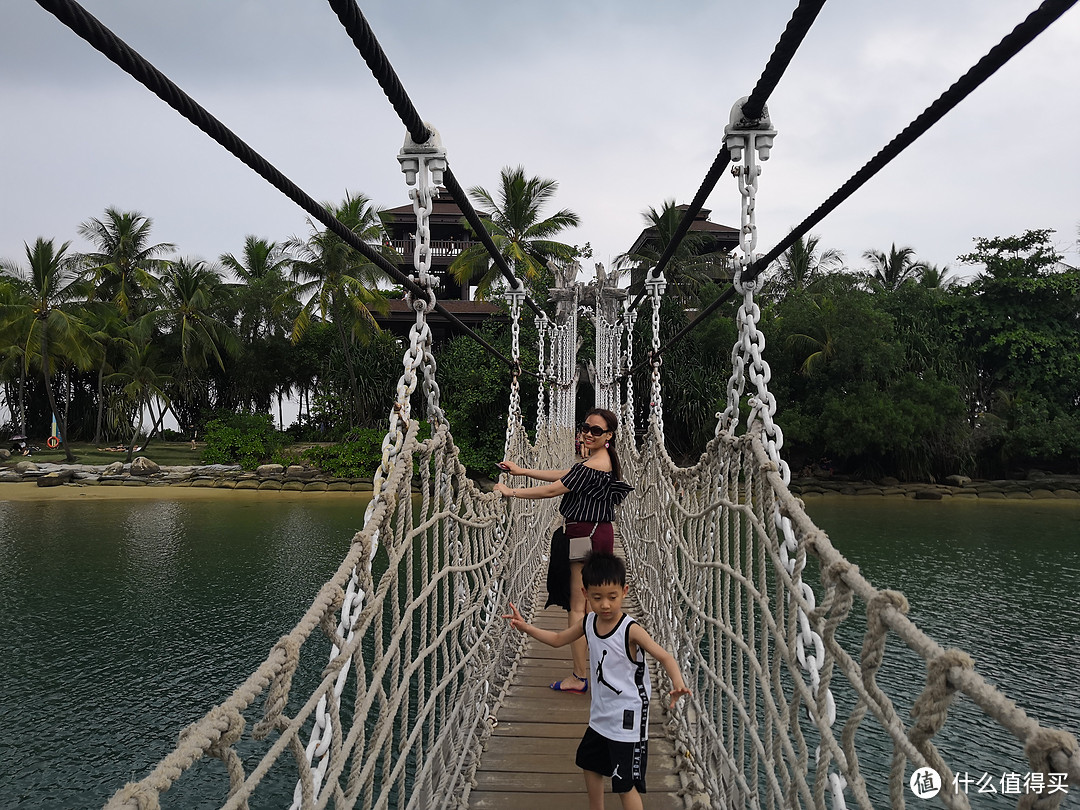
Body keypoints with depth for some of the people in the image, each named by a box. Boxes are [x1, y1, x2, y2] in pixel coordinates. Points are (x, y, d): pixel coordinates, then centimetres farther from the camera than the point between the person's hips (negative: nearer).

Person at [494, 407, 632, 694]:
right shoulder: (605, 461, 12)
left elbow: (552, 490, -18)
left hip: (584, 538, -10)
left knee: (577, 607, -3)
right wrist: (521, 471, 14)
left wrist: (511, 492, -9)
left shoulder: (592, 467, -19)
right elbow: (561, 475, 15)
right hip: (599, 534, 10)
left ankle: (578, 678, 3)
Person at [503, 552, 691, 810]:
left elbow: (664, 657, -29)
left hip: (627, 719, -8)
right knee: (589, 763, 27)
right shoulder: (589, 623, -3)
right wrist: (526, 627, 3)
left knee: (625, 785, -5)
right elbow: (558, 639, 12)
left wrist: (678, 684, -48)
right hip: (601, 714, 8)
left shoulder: (631, 630, -23)